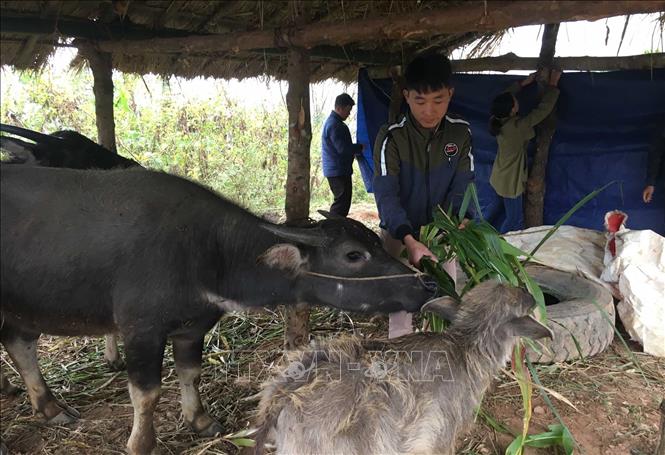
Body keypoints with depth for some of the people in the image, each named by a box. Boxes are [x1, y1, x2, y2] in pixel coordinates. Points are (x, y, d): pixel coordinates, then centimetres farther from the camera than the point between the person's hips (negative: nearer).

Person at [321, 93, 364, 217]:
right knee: (342, 202, -8)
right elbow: (343, 148, -22)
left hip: (336, 170, 11)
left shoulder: (333, 122, 18)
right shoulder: (334, 125, -17)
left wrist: (356, 148, 11)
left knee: (342, 201, 15)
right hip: (338, 170, -11)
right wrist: (360, 147, -8)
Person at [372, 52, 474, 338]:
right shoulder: (391, 137, -22)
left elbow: (461, 186, -7)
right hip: (399, 234, -3)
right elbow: (386, 195, -29)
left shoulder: (461, 132, -10)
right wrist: (410, 241, -43)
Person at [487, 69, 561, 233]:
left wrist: (524, 83, 9)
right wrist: (553, 84, -14)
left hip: (502, 178, 8)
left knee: (515, 217, 20)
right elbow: (543, 109, -25)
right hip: (510, 181, -8)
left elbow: (505, 96, 10)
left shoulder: (499, 120, -9)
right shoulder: (517, 126, -30)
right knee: (514, 220, 7)